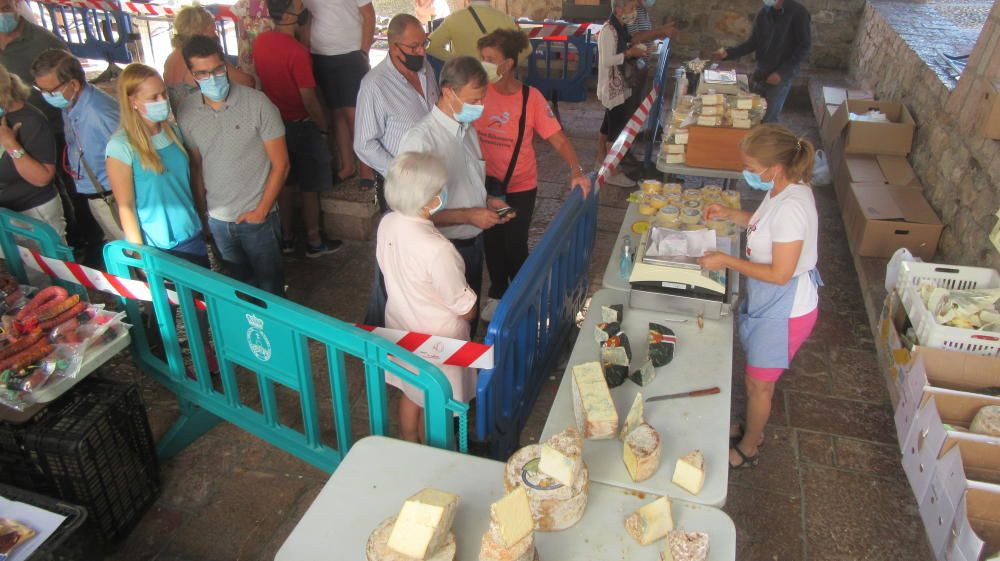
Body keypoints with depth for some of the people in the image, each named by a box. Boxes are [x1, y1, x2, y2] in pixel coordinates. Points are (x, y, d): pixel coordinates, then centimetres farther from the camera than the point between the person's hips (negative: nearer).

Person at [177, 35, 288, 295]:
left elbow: (280, 164, -11)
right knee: (242, 284, 21)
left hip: (256, 217, -3)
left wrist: (262, 210, -11)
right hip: (217, 220, 4)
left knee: (270, 284, 11)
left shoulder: (257, 104, -15)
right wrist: (202, 213, 7)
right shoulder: (186, 112, -3)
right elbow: (196, 167, 7)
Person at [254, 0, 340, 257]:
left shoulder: (260, 42, -1)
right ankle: (314, 242, 17)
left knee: (285, 182, 18)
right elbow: (309, 99, -20)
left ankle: (287, 237, 28)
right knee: (310, 187, 6)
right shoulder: (297, 52, -24)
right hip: (301, 125, -7)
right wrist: (323, 127, -8)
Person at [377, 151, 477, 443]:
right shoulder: (437, 250, -37)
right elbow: (466, 310, -24)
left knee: (410, 394, 29)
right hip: (435, 339, -7)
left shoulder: (387, 224, -14)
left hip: (401, 326, 7)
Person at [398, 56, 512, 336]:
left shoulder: (468, 129, 4)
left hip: (474, 243, 8)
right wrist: (469, 215, -24)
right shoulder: (420, 140, -24)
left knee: (470, 317, 25)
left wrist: (487, 201, -1)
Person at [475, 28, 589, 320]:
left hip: (520, 186, -2)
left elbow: (558, 138, -15)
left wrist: (576, 170, -29)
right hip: (487, 183, 2)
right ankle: (498, 294, 41)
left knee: (514, 246, 4)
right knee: (492, 242, 16)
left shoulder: (531, 98, -15)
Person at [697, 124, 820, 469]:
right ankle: (753, 431, 48)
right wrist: (730, 215, 4)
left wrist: (727, 261, -22)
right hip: (769, 299, 9)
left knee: (758, 383, 12)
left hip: (786, 308, -9)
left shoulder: (791, 207, -32)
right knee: (758, 379, 25)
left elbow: (780, 274, -29)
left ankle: (747, 449, 35)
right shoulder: (782, 189, -3)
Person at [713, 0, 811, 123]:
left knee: (768, 119, -5)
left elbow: (804, 47, -12)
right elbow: (753, 42, 9)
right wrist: (728, 53, -6)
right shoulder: (763, 13, 3)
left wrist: (782, 72, -18)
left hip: (782, 75, -5)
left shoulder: (798, 12, -13)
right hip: (761, 71, 5)